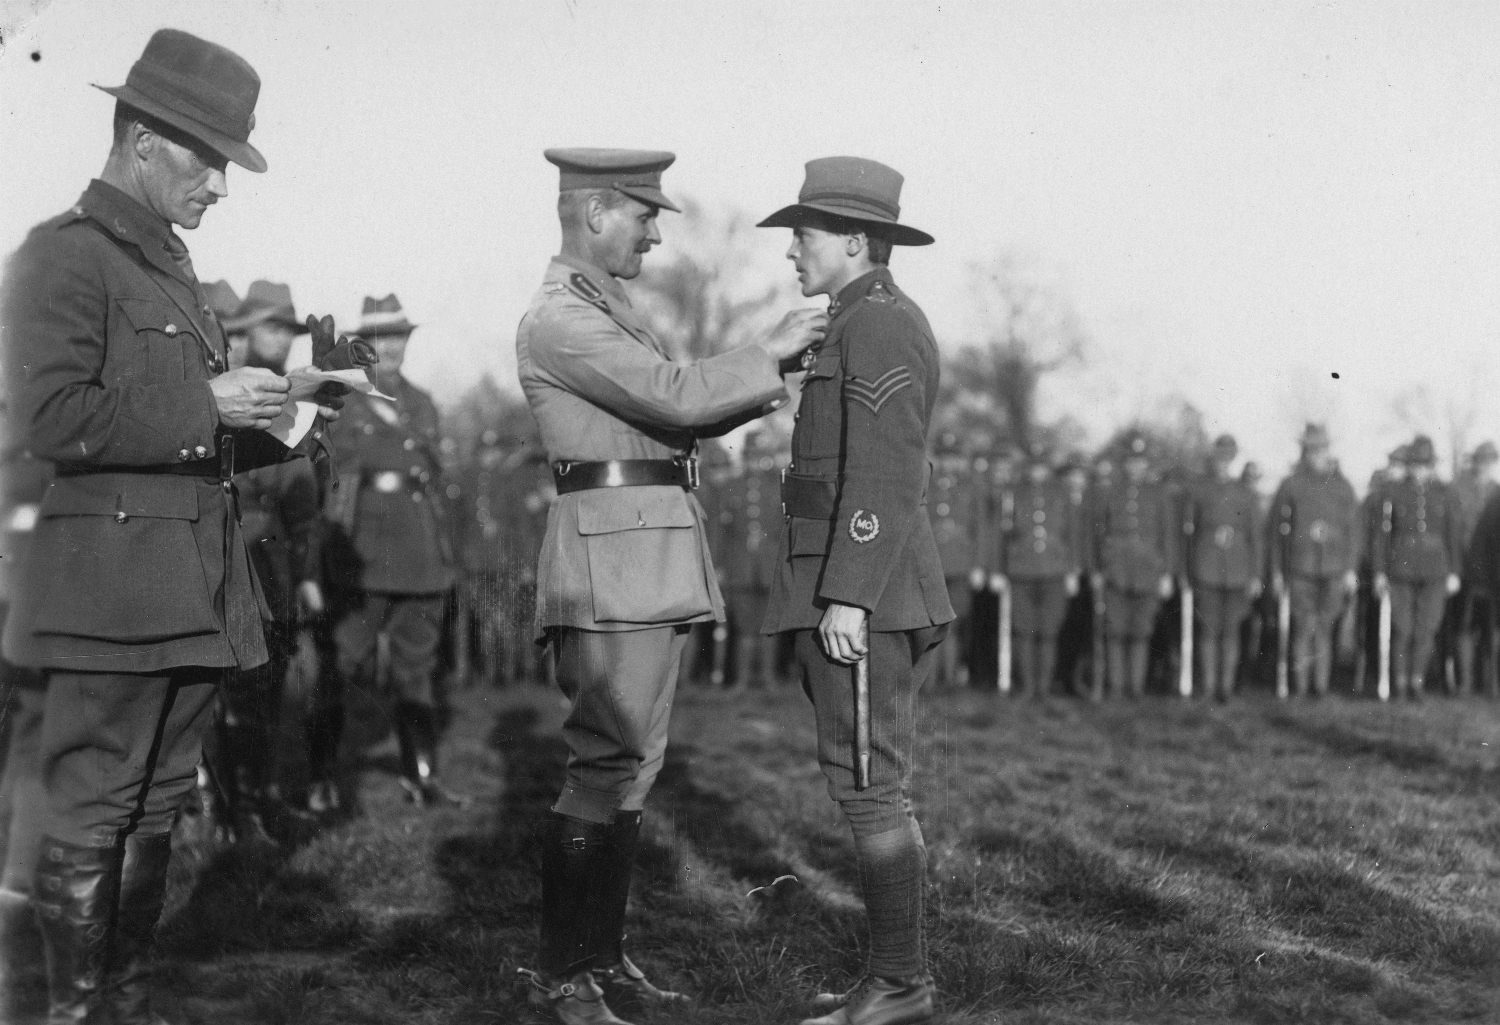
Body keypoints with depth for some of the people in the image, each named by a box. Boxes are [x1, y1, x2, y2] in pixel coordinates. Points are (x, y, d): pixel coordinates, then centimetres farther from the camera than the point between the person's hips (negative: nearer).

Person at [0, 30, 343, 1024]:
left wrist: (273, 418, 9)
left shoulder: (173, 266, 20)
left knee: (158, 812, 13)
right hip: (112, 584, -9)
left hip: (198, 586, 9)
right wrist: (204, 403, -16)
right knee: (90, 815, -2)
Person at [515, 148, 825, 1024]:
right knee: (609, 763, -8)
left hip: (661, 557, 10)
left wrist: (756, 389, 7)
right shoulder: (558, 320, -11)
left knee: (633, 763, 11)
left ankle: (603, 953, 18)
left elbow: (670, 413, 22)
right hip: (612, 552, -10)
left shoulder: (611, 308, 20)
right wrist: (771, 353, -7)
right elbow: (675, 397, -18)